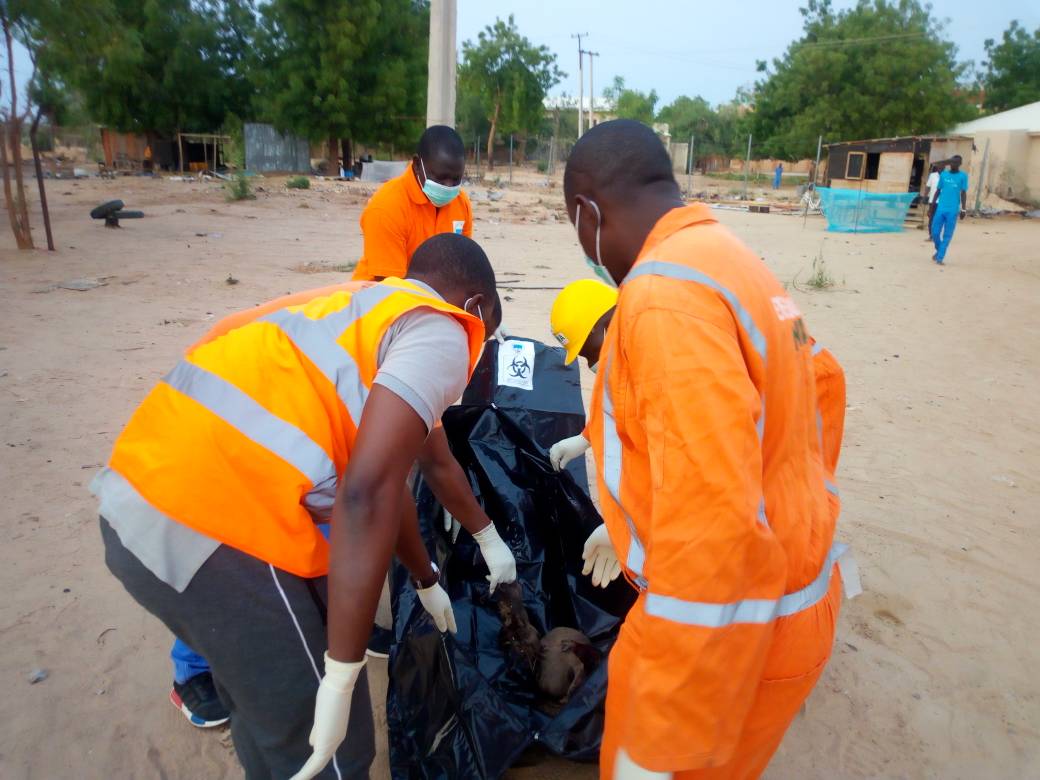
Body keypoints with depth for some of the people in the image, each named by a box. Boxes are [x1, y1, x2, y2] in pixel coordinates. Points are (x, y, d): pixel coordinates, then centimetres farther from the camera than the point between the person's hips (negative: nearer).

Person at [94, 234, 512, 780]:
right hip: (217, 527, -9)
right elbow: (366, 494, -18)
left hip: (139, 503, 9)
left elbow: (381, 472, 34)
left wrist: (426, 580, 45)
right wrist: (343, 678, -11)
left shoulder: (363, 311, 25)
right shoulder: (438, 334, -2)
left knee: (266, 706, 30)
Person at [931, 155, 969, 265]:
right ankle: (939, 250, 27)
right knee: (935, 232, 1)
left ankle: (940, 257, 1)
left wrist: (963, 209, -5)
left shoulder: (963, 176, 2)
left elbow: (963, 193, 1)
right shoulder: (943, 174, 9)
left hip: (953, 210, -2)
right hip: (940, 208, 3)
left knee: (947, 235, -2)